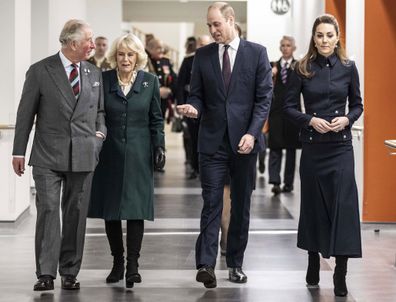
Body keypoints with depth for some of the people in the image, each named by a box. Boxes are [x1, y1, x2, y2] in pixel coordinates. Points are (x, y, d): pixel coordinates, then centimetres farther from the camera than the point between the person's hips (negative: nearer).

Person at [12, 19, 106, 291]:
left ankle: (70, 273, 14)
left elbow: (99, 110, 21)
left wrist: (100, 132, 2)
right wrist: (19, 151, 0)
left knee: (76, 214, 6)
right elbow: (26, 113, 1)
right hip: (48, 156, -3)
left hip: (83, 156, 4)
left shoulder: (94, 73, 10)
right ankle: (46, 274, -5)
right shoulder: (40, 71, -3)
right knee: (48, 210, -8)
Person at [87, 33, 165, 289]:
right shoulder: (103, 80, 2)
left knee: (136, 208, -5)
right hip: (110, 153, 1)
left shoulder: (150, 81, 3)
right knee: (110, 209, 5)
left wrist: (159, 147, -1)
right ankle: (117, 262, 17)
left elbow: (156, 119, 7)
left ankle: (133, 265, -3)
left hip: (138, 154, -1)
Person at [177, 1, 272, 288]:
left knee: (241, 205, 8)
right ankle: (206, 265, -12)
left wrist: (252, 133, -12)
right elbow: (197, 94, 10)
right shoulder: (203, 55, 7)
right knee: (212, 203, -6)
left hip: (245, 140, 0)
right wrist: (193, 107, -14)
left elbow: (264, 97, -3)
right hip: (212, 141, 0)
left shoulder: (257, 53, 0)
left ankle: (236, 263, 19)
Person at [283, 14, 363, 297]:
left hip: (340, 145, 0)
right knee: (313, 203, 8)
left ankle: (341, 272, -5)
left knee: (343, 203, -8)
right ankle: (313, 261, 26)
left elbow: (358, 104, 10)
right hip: (312, 145, 1)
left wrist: (347, 119, -10)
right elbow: (289, 106, 3)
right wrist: (310, 120, -13)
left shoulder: (348, 67, 1)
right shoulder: (303, 69, 0)